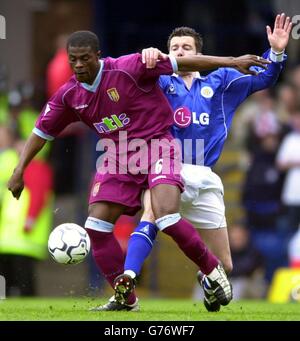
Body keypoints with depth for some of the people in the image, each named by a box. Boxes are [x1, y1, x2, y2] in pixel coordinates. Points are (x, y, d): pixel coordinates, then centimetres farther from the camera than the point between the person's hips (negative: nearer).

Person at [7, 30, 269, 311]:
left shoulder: (128, 69, -16)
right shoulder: (68, 96, 1)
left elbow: (181, 63, -15)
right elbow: (41, 132, 13)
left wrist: (232, 62, -16)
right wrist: (19, 171, 8)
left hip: (156, 144, -6)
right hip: (118, 158, 6)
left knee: (166, 217, -26)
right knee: (96, 227, -6)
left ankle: (212, 270, -1)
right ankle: (125, 299, 8)